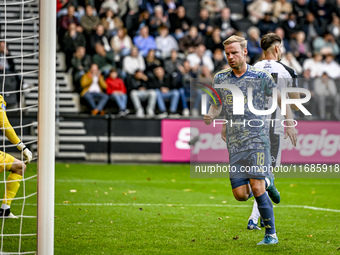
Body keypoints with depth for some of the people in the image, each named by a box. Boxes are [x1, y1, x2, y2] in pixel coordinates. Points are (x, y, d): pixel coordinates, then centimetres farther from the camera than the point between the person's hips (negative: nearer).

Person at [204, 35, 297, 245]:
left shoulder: (261, 76, -2)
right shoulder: (220, 78, 7)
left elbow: (280, 99, 10)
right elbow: (216, 105, 19)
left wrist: (289, 124, 6)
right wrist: (211, 116, -4)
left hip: (257, 138, -4)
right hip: (234, 142, 4)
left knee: (257, 189, -15)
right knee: (240, 194, -1)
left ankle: (271, 234, -2)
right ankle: (267, 183, 31)